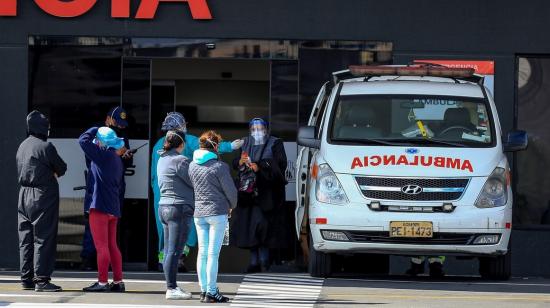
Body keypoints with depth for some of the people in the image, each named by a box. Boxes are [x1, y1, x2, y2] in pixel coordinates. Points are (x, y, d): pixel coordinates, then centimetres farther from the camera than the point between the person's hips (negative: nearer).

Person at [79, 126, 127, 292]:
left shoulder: (103, 155, -13)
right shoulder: (117, 159, 13)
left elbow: (83, 140, -14)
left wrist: (95, 130, 2)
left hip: (100, 207, -9)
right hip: (113, 208, 9)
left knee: (101, 246, -6)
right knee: (112, 246, 12)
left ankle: (102, 282, -6)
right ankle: (118, 282, 13)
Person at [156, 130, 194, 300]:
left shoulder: (162, 160, 14)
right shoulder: (181, 161, -13)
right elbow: (194, 183, -11)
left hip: (164, 207, 9)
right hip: (180, 207, -9)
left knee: (168, 251, 10)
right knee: (175, 250, -8)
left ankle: (172, 287, 13)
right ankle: (171, 289, -9)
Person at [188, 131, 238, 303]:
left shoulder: (192, 166, 6)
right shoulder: (219, 166, -12)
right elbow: (230, 190, -8)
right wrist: (232, 206, 13)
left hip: (199, 213, 5)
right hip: (217, 213, -5)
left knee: (202, 252, 9)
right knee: (213, 253, -4)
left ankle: (204, 290, 11)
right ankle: (211, 292, -4)